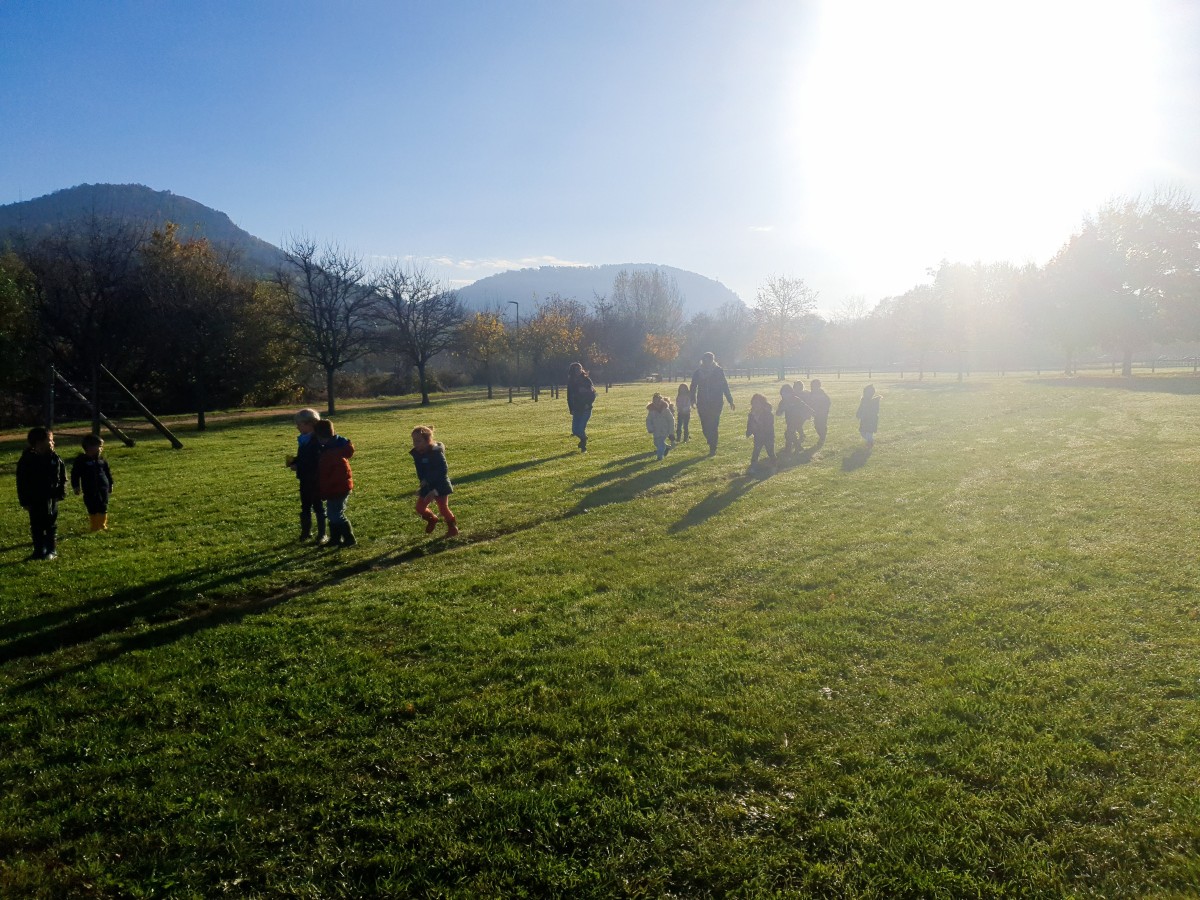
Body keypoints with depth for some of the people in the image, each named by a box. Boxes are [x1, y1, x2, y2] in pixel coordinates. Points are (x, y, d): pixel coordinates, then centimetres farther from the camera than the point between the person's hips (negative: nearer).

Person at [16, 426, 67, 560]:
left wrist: (61, 493, -4)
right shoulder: (26, 461, -9)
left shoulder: (55, 459, -4)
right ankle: (39, 551, 18)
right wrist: (24, 501, -6)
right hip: (34, 501, -1)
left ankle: (52, 551, 17)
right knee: (36, 527, 8)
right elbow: (21, 483, -5)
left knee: (51, 526, 9)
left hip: (51, 499, 1)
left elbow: (62, 478, 2)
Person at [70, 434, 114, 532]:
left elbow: (108, 473, 15)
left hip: (103, 489, 3)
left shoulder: (102, 460, 6)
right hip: (90, 491, -3)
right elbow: (75, 474, -2)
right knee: (92, 510, 2)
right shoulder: (81, 460, -6)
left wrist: (110, 485, 17)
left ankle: (102, 525, 15)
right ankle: (94, 527, 11)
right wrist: (75, 487, -4)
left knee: (103, 509, 4)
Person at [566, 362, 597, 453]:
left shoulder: (586, 380, -5)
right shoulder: (571, 382, 4)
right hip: (576, 409, 4)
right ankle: (584, 438, 34)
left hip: (586, 409, -4)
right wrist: (571, 409, 5)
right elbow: (569, 397, 10)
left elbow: (593, 393, -2)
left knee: (581, 428, -15)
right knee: (575, 430, 2)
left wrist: (588, 404, -13)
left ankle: (583, 447, 3)